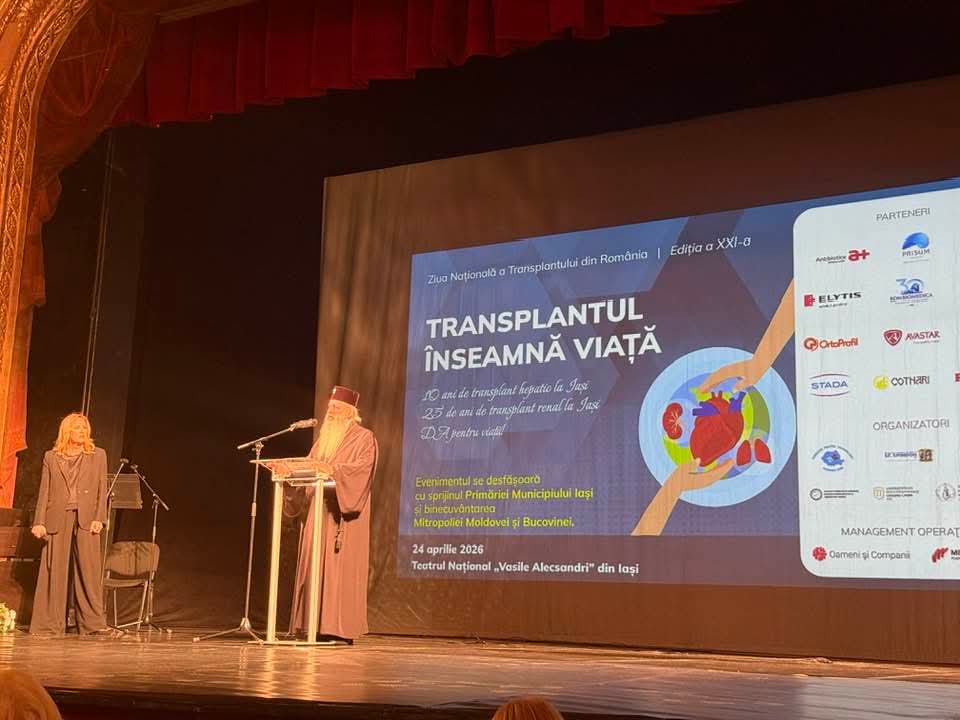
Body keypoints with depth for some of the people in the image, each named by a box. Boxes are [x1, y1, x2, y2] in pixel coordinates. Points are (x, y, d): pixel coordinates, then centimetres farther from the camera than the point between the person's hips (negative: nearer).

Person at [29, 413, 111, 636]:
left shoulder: (97, 455, 12)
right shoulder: (51, 457, 12)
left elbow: (102, 490, 7)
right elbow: (44, 491, 8)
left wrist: (99, 518, -4)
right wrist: (39, 522, -1)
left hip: (86, 519, 0)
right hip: (57, 519, 0)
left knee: (89, 570, -5)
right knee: (54, 570, -1)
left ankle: (93, 623, -3)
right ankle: (50, 624, 5)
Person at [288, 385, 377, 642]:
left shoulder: (363, 438, -1)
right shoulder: (324, 438, 21)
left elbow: (363, 466, -16)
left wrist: (333, 470, -29)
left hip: (344, 511, -7)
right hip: (320, 508, 7)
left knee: (340, 566, -9)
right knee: (316, 566, 3)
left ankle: (340, 628, -8)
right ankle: (315, 626, 4)